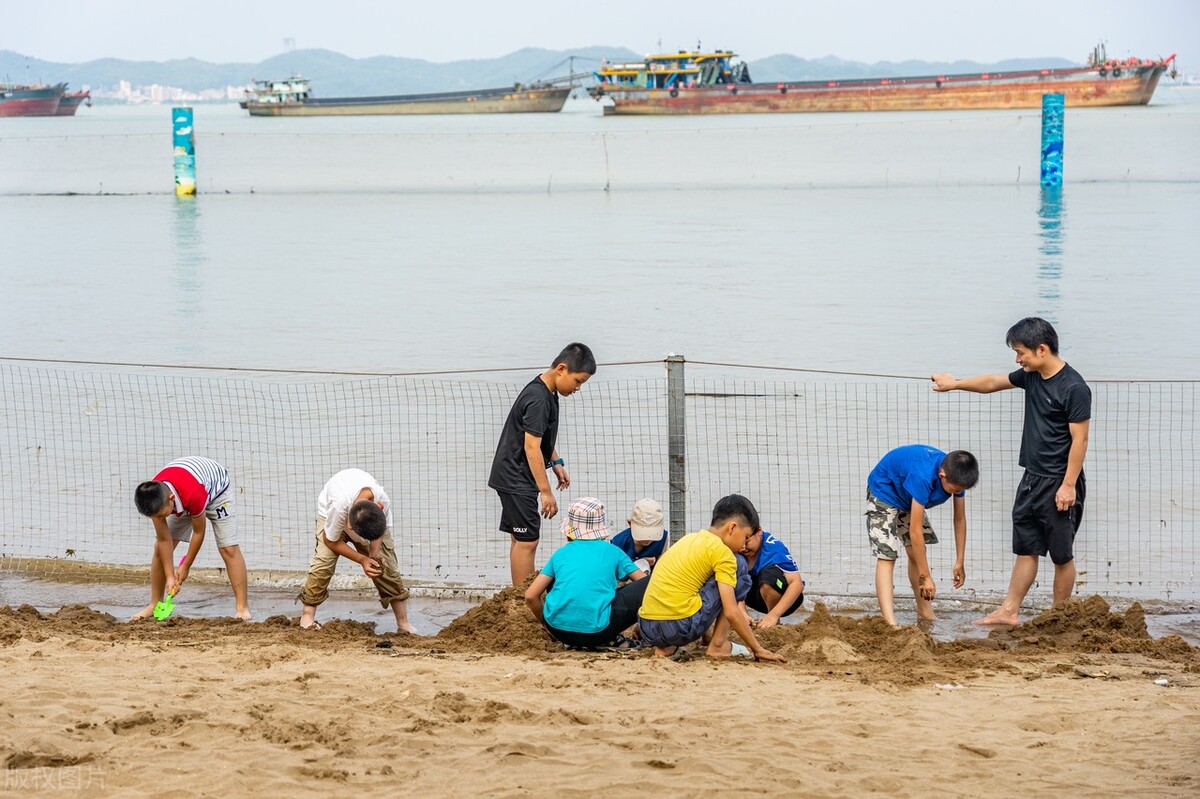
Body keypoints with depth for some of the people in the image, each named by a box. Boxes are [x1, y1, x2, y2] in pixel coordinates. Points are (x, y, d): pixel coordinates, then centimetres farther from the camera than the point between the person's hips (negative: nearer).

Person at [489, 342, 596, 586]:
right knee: (527, 541, -10)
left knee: (519, 539, 13)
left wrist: (557, 462, 17)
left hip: (514, 478, 10)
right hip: (517, 480, -10)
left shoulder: (548, 393, 10)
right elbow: (531, 447, -25)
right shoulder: (538, 399, -22)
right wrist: (545, 491, -23)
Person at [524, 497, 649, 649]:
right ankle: (612, 639, 0)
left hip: (558, 629, 2)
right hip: (596, 630, -2)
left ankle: (575, 642, 15)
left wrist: (546, 623, 29)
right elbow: (643, 581, 18)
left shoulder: (560, 554, 16)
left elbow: (530, 596, 11)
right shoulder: (613, 552, 13)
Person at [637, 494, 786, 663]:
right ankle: (718, 644, 6)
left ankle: (666, 646, 17)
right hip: (680, 628, -8)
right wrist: (758, 650, 2)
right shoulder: (721, 551, -3)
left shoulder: (690, 539, 21)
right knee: (739, 565, 8)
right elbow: (731, 612, -9)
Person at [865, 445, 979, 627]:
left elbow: (960, 520, -8)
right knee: (886, 555, -18)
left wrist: (960, 563, -5)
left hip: (908, 495, 8)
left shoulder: (956, 475, -21)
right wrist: (926, 577, -35)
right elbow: (915, 531, -39)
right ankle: (890, 623, -28)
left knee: (916, 554, 10)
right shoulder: (923, 477, -43)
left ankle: (926, 616, 18)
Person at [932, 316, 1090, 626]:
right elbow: (994, 382, 23)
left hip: (1059, 484, -8)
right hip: (1032, 479, 8)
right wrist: (956, 384, 31)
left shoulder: (1074, 388, -19)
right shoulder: (1031, 376, 6)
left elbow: (1079, 440, -19)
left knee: (1061, 555, 3)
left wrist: (1069, 485, -20)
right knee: (1025, 550, 11)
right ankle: (1009, 611, 15)